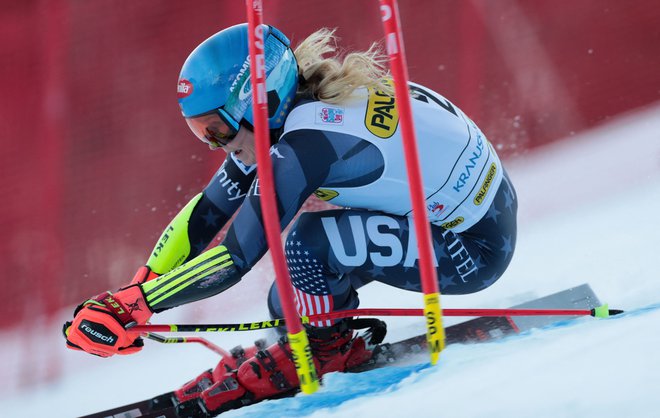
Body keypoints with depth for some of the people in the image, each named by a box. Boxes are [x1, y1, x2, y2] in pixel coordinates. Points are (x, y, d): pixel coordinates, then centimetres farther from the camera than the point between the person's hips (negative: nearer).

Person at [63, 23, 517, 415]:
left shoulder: (307, 140, -27)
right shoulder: (277, 115, 0)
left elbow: (234, 259, -26)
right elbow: (207, 212, 5)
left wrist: (134, 304, -20)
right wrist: (137, 288, -3)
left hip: (474, 247, -9)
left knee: (312, 242, -24)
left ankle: (326, 346, -1)